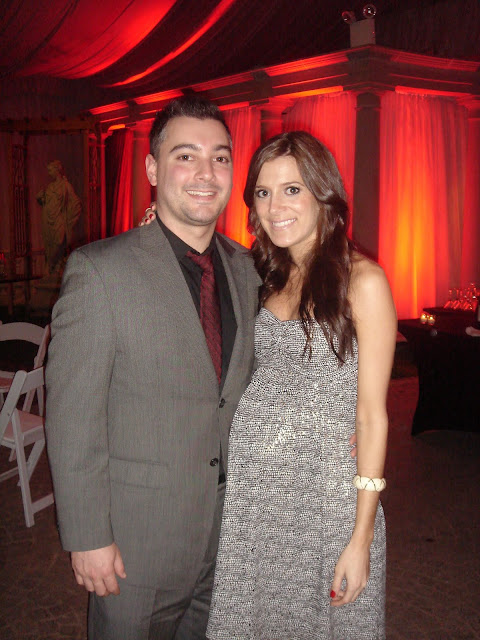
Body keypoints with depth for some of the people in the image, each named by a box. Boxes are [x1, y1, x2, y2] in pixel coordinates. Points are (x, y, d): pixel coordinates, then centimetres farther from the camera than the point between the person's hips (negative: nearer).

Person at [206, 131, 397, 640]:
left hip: (323, 488, -5)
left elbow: (372, 415, -10)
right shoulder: (267, 277, 7)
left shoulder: (361, 279, -11)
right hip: (248, 484, 5)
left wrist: (361, 537, -12)